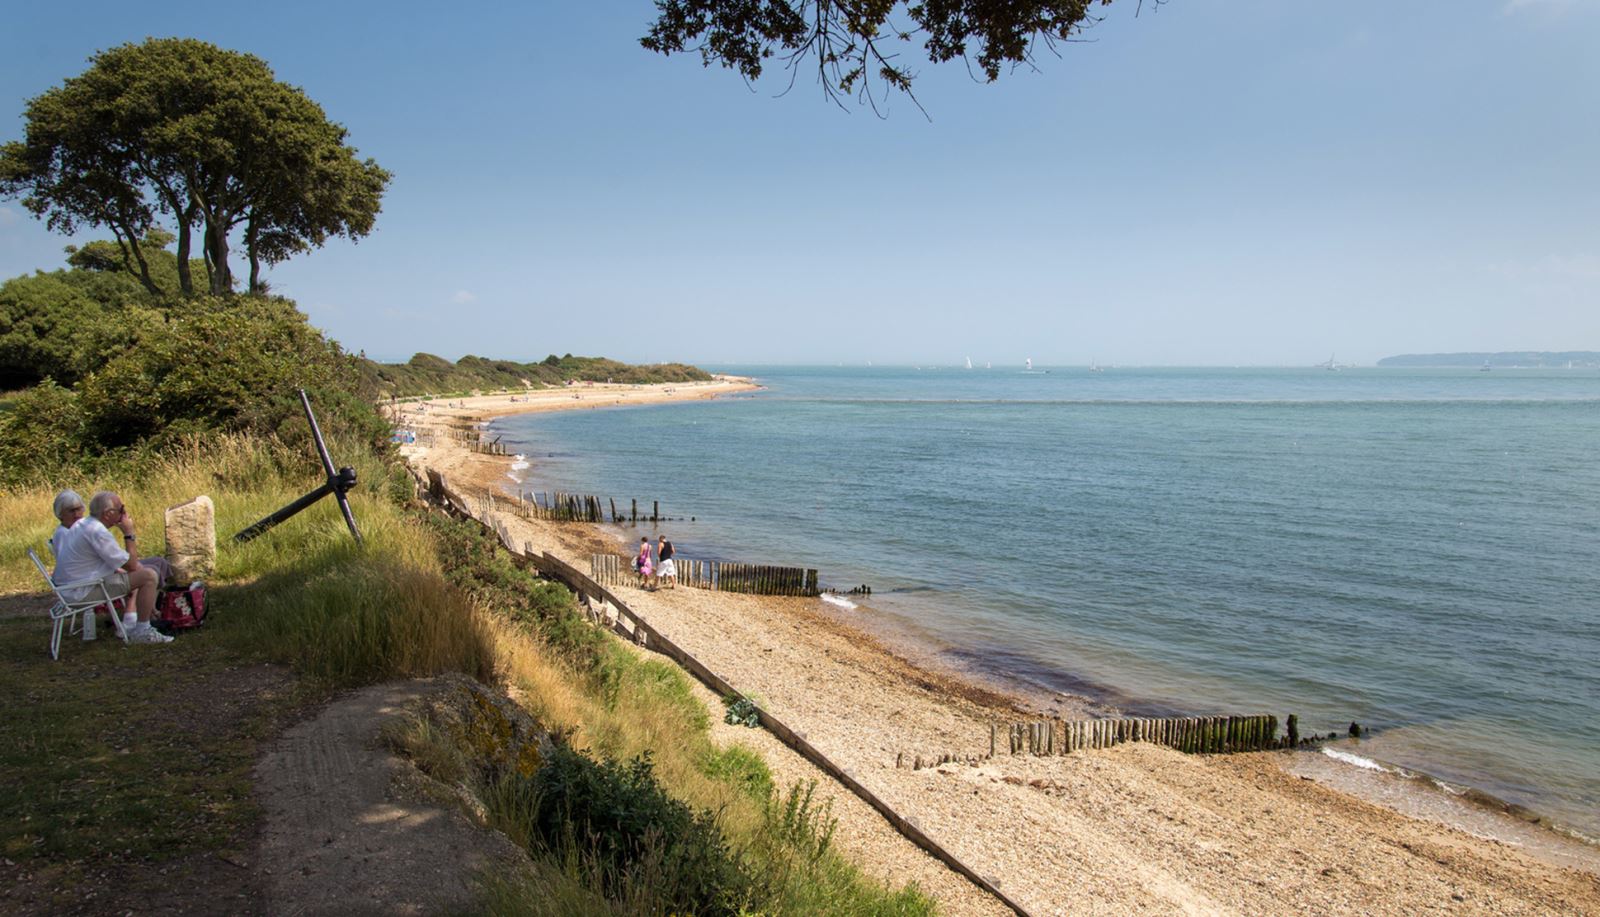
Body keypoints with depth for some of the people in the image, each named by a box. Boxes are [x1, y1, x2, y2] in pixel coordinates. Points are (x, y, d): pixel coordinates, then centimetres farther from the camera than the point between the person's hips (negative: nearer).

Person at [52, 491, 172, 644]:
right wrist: (129, 533, -9)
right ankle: (142, 631, -9)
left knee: (139, 572, 23)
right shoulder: (98, 532, -21)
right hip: (83, 591, -11)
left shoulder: (83, 524, 11)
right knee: (149, 576, -15)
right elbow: (131, 565, -16)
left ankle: (129, 624, 12)